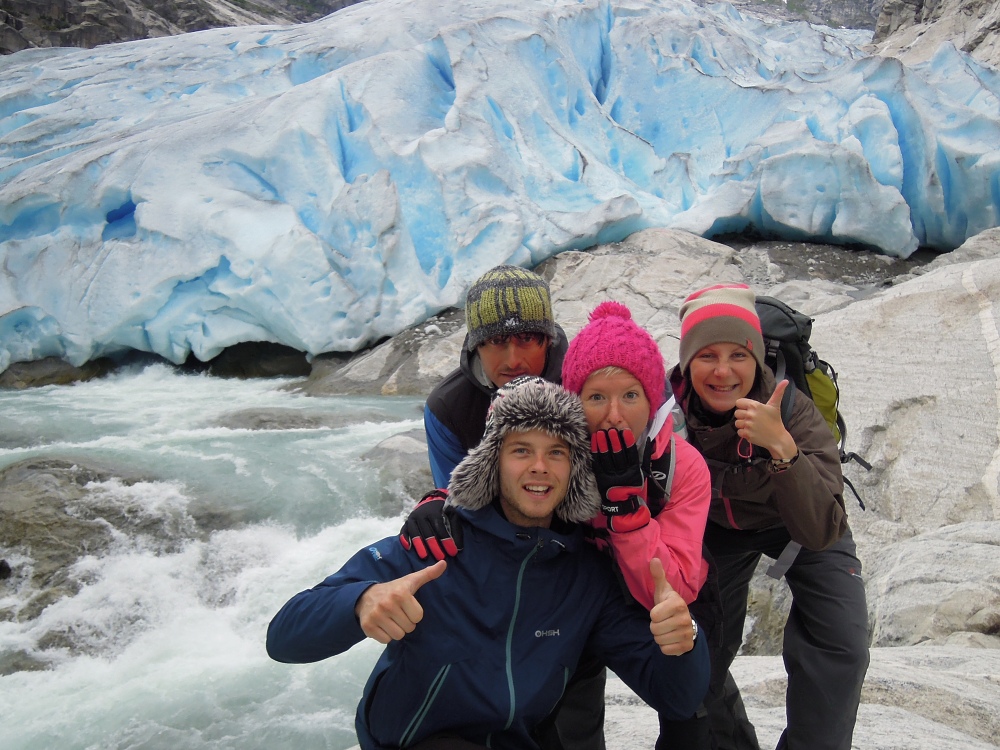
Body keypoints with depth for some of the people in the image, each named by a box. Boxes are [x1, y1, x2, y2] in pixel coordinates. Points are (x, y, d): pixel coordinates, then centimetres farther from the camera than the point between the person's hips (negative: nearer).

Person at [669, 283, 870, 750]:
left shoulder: (794, 413, -34)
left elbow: (820, 533, -43)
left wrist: (783, 447, -55)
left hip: (796, 525, -1)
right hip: (719, 527, 2)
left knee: (839, 649, -17)